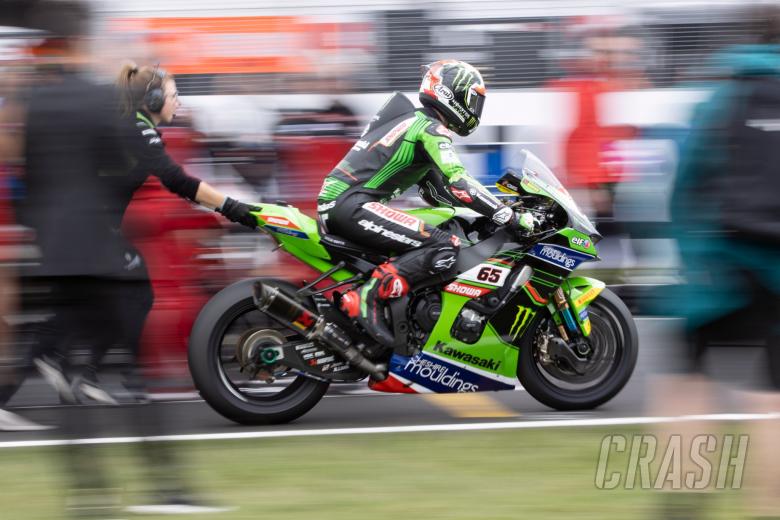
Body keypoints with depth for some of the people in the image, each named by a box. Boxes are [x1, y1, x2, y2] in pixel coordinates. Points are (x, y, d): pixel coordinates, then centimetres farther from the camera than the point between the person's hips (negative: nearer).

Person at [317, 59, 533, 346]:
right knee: (445, 247, -20)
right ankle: (366, 297, -26)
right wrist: (513, 218, -18)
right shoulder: (431, 129, -6)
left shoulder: (414, 121, 26)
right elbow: (457, 184, -19)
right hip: (352, 204, -10)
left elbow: (438, 191, 30)